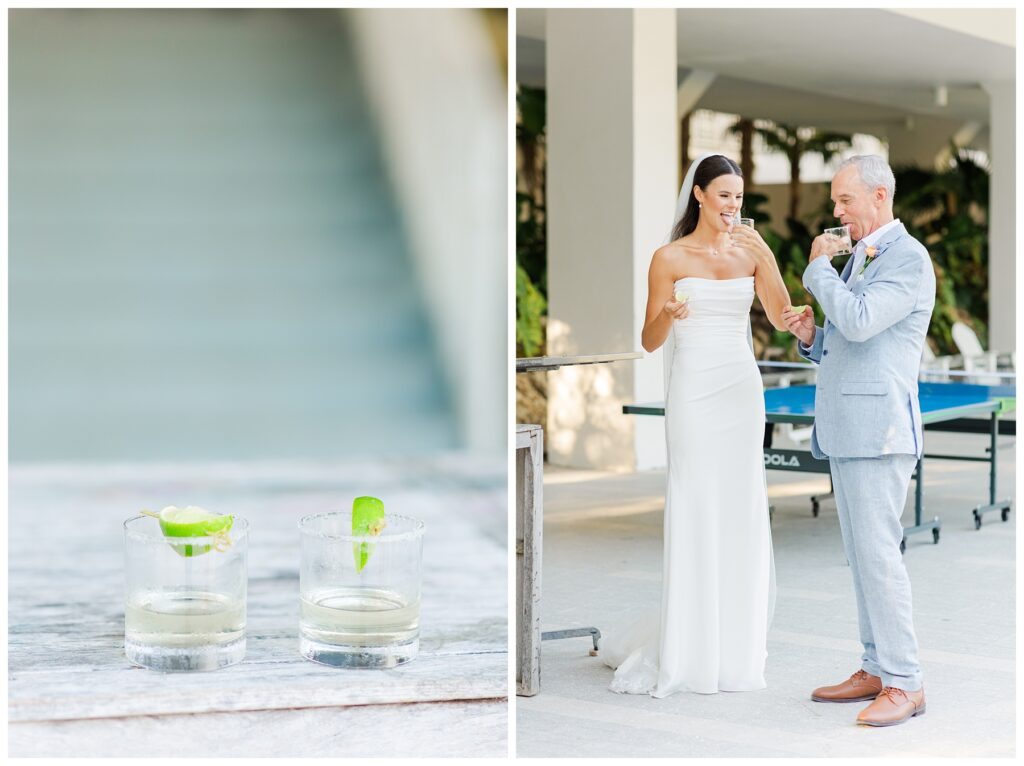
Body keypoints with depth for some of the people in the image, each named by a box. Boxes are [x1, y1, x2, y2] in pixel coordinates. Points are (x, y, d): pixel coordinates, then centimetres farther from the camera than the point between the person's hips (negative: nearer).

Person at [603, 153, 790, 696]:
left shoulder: (750, 253, 9)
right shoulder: (670, 258, 1)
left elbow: (782, 319, -2)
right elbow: (649, 341, 0)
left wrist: (763, 253, -11)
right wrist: (669, 315, -19)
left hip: (741, 387, 3)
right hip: (694, 388, -3)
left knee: (741, 510, 4)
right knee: (695, 508, -5)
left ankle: (735, 643, 15)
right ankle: (691, 647, 3)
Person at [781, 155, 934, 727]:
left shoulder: (908, 259, -9)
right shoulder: (858, 259, 20)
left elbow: (859, 322, -23)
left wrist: (818, 267, -10)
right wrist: (810, 334, 4)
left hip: (879, 427, -9)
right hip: (847, 429, 9)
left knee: (878, 551, -11)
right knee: (863, 553, 11)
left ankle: (905, 684, -6)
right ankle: (876, 669, 18)